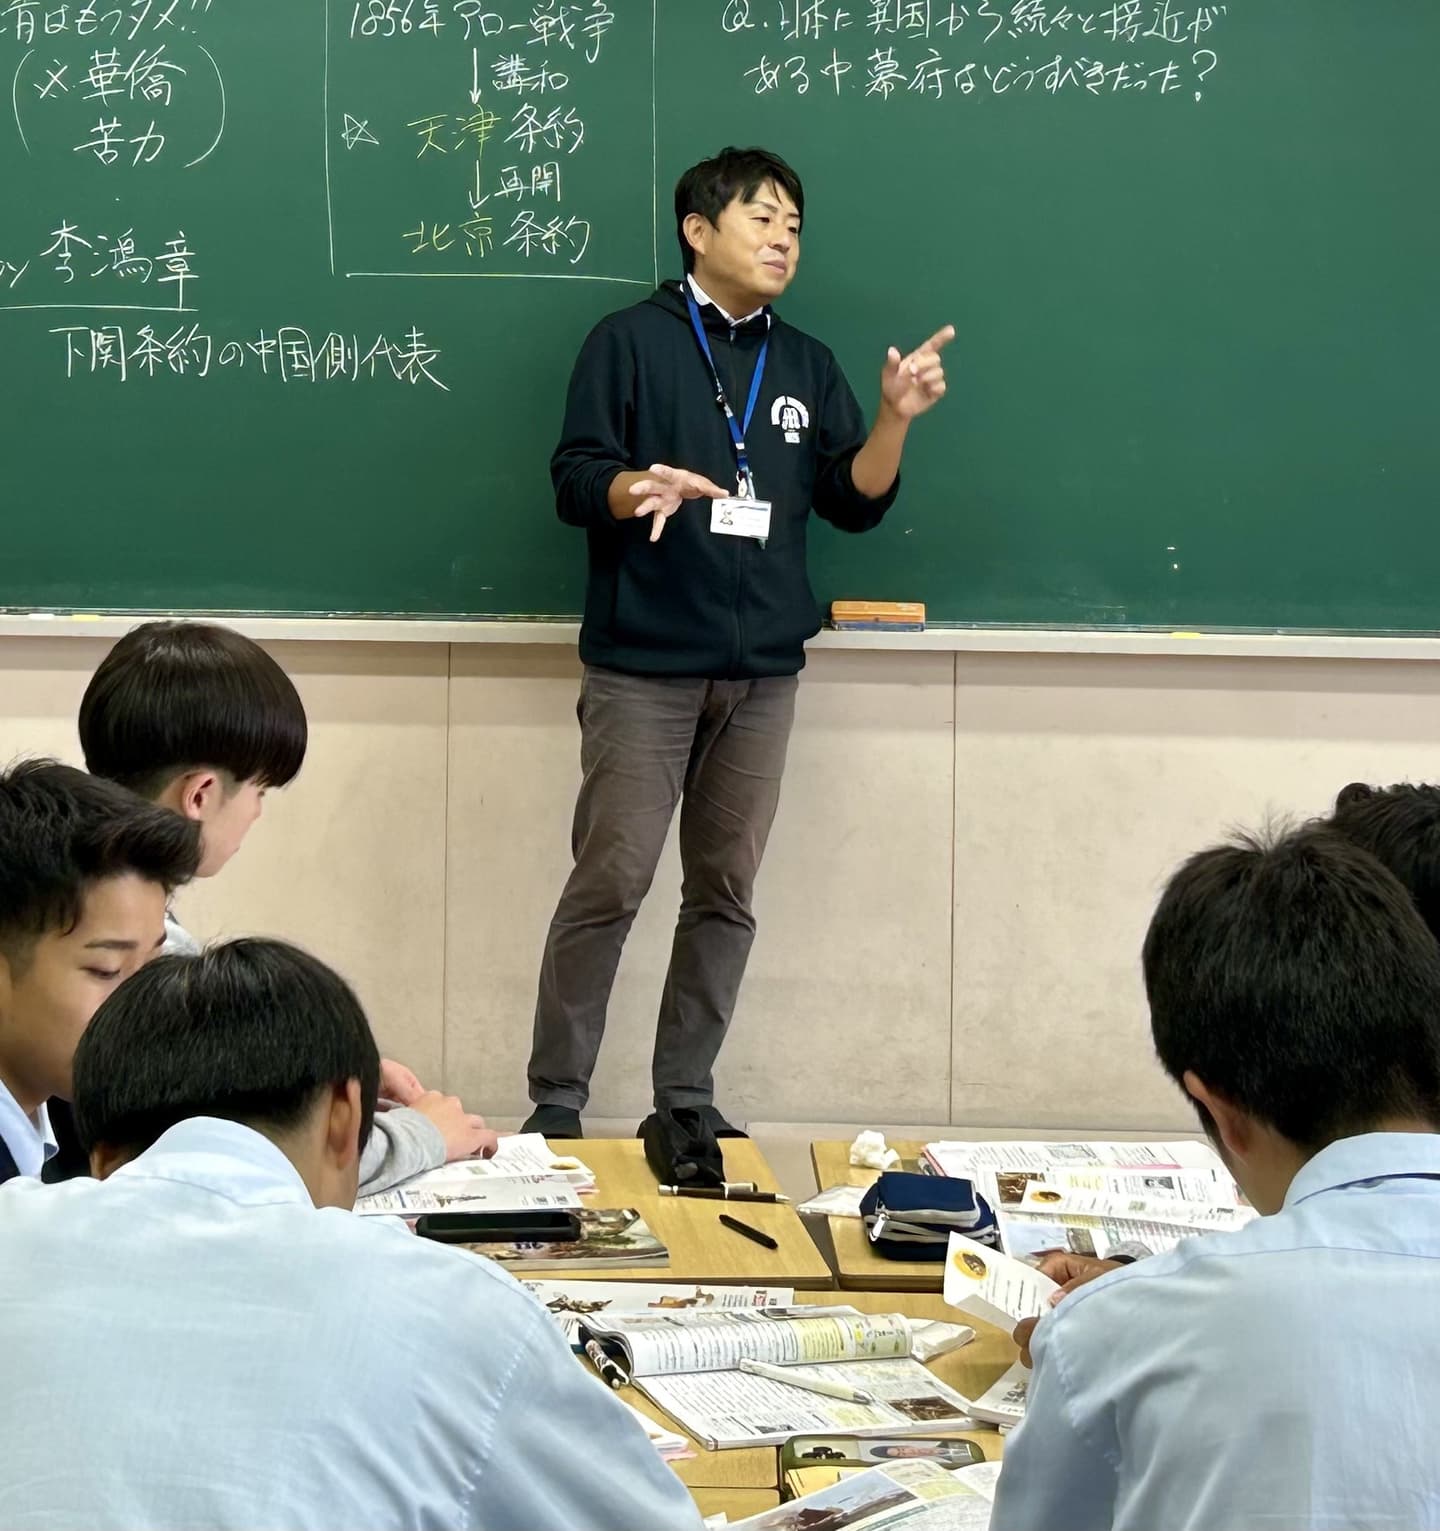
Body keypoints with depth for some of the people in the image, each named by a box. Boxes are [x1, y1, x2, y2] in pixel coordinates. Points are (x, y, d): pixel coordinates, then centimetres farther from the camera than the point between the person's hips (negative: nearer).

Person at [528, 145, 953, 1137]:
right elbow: (574, 480, -6)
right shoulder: (632, 341, 1)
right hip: (644, 668, -4)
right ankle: (557, 1101, 2)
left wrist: (896, 418, -9)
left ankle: (687, 1094, 16)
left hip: (763, 672, 5)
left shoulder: (807, 365, 14)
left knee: (726, 890, 7)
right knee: (610, 882, -6)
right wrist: (642, 487, -27)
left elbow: (856, 502, 9)